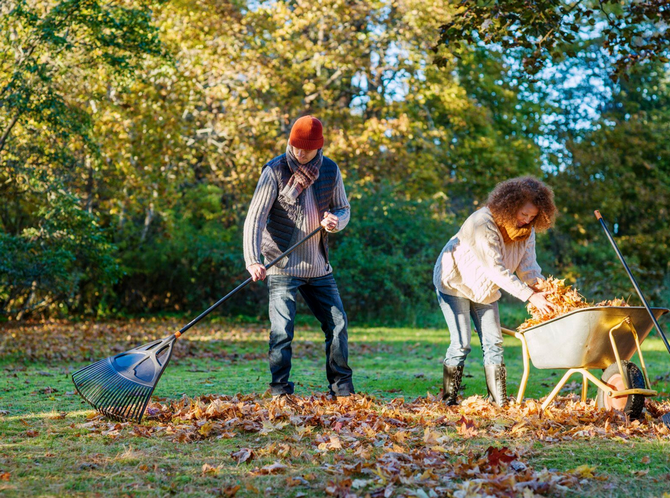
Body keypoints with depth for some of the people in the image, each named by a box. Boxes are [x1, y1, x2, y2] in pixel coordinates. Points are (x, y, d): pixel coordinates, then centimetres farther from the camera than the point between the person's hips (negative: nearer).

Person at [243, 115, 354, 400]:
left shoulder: (330, 170, 4)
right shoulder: (275, 171, -10)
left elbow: (343, 209, 14)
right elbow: (255, 217, -15)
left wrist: (335, 221, -12)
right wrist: (252, 260, -28)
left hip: (319, 267, 5)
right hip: (283, 267, -4)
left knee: (338, 325, 6)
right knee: (282, 331, -10)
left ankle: (342, 390, 18)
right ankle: (279, 392, 1)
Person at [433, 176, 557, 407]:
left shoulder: (526, 230, -9)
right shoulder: (482, 224, -33)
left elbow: (528, 268, -14)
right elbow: (496, 270, -36)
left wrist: (543, 291, -34)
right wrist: (530, 296, -40)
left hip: (485, 290, 7)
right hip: (455, 283, -7)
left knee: (493, 344, 0)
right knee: (461, 344, -10)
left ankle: (499, 401, 1)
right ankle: (449, 401, -1)